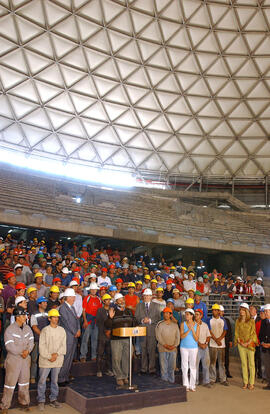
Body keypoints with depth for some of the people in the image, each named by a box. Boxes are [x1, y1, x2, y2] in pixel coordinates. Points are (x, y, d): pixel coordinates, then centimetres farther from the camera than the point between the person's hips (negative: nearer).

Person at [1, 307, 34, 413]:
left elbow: (31, 342, 1)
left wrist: (27, 351, -17)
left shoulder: (27, 328, 2)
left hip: (25, 359, 5)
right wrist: (21, 352, -17)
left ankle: (24, 402, 31)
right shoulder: (9, 329, -14)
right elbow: (9, 346, -18)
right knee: (10, 382, 3)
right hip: (13, 359, -5)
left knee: (24, 381, 15)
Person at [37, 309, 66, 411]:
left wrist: (57, 354, -12)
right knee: (42, 380, 4)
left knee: (55, 380, 13)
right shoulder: (45, 330, -8)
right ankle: (41, 400, 19)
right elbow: (42, 346, -9)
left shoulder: (62, 330, 2)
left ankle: (53, 399, 26)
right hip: (45, 360, -3)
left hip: (58, 360, 3)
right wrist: (49, 356, -14)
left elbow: (63, 345, 2)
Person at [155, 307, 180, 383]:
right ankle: (164, 382, 9)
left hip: (173, 349, 2)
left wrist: (174, 345, -9)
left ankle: (171, 381, 17)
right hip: (162, 349, -2)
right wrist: (165, 345, -13)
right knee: (163, 366, -1)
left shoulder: (175, 325, 9)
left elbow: (178, 336, 6)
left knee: (172, 367, 7)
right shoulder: (159, 325, 0)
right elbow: (158, 336, -6)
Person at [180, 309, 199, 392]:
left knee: (193, 366, 5)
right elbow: (182, 336, -8)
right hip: (184, 347, 0)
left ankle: (192, 385, 16)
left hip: (193, 348, 0)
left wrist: (192, 330, -18)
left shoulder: (196, 326, -2)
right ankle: (186, 385, 13)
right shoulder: (183, 324, -3)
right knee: (184, 366, 2)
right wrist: (189, 330, -18)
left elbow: (196, 339, -5)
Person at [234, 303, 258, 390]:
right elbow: (236, 333, 7)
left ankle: (251, 383, 8)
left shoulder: (251, 321, -1)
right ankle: (245, 382, 13)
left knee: (251, 364, 0)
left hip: (250, 344, -2)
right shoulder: (238, 321, 6)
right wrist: (240, 342, -5)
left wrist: (248, 343, -10)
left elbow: (253, 333, -2)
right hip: (241, 344, 2)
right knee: (244, 363, 5)